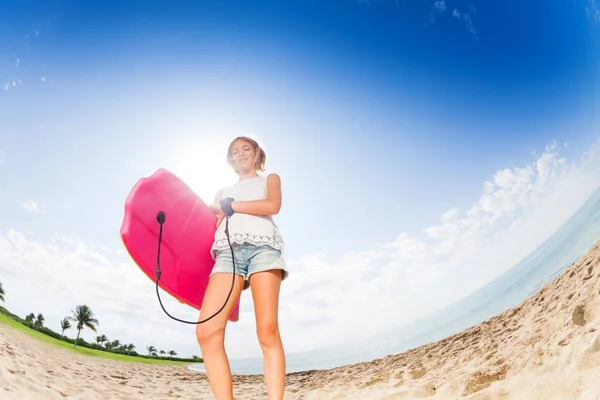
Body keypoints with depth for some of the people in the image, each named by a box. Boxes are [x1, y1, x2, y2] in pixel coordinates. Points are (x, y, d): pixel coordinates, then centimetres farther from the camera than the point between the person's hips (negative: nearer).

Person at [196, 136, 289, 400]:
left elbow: (273, 206, 4)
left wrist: (229, 206, 4)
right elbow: (210, 224, 23)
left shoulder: (270, 179, 27)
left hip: (262, 246, -3)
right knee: (207, 332, -19)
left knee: (268, 332, -17)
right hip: (228, 251, 3)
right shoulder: (223, 192, 36)